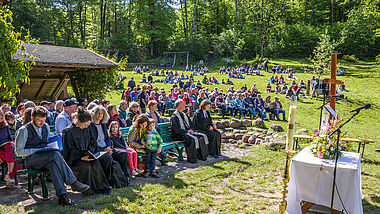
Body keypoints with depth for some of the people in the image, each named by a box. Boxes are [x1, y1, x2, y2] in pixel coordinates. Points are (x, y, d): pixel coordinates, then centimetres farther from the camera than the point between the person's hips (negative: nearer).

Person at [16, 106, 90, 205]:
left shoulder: (46, 127, 15)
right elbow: (18, 151, -5)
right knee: (55, 154, -34)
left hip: (45, 158, 5)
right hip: (30, 160, -5)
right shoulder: (24, 130, -3)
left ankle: (62, 195, -44)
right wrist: (37, 150, -16)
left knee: (52, 163, -34)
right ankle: (73, 183, -35)